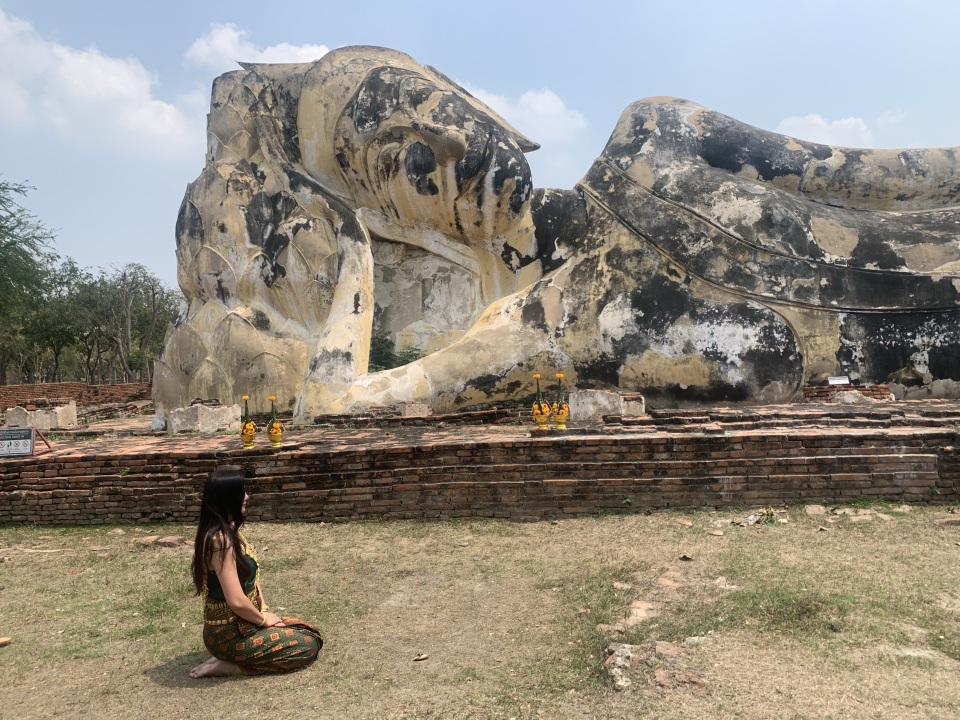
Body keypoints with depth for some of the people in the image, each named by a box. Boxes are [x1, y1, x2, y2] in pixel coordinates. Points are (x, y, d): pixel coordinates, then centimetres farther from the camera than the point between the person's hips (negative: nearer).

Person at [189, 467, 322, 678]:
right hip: (229, 634, -9)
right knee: (309, 644, -4)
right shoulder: (221, 539, -27)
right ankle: (231, 665, -3)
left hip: (238, 623, 9)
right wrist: (263, 619, -12)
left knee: (308, 631, 13)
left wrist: (264, 610, 2)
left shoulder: (228, 530, 3)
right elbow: (237, 601, -29)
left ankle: (231, 658, 9)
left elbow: (249, 576, 13)